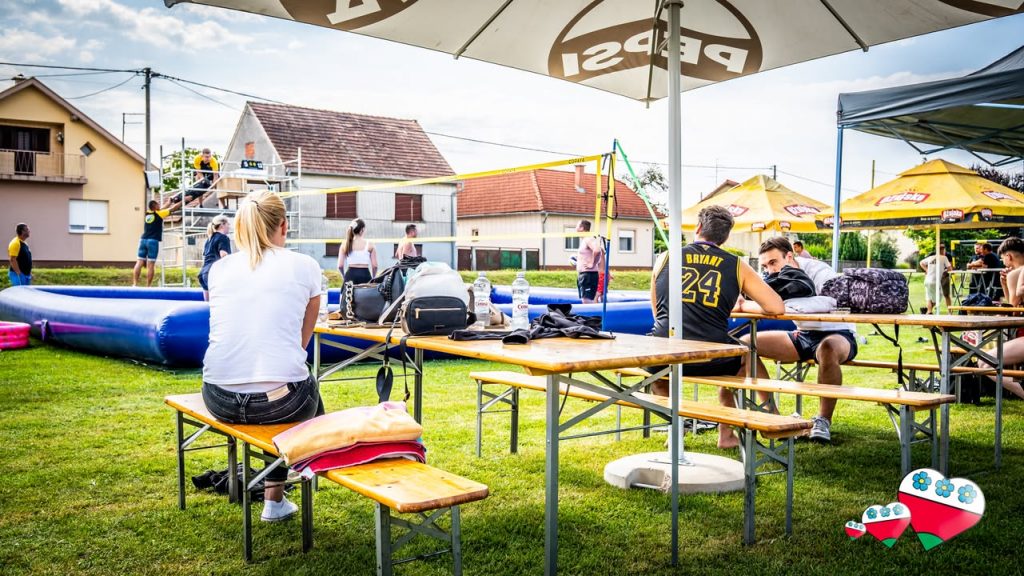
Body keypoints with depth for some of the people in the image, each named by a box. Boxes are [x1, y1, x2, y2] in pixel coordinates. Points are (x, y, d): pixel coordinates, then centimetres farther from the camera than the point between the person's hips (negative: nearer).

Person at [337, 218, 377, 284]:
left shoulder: (345, 244, 5)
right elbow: (374, 266, -2)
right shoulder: (369, 244, 0)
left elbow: (340, 266, 1)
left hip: (350, 275, 2)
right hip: (365, 275, -2)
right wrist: (372, 278, 15)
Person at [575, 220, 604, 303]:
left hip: (588, 274, -10)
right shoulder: (584, 240, 17)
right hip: (582, 274, 10)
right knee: (584, 300, 11)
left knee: (587, 301, -13)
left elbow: (597, 250, -31)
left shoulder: (588, 239, -12)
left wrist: (592, 264, -23)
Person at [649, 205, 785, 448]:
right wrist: (743, 306, 25)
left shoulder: (665, 258, 12)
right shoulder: (736, 266, 9)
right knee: (742, 357, 35)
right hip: (710, 360, 0)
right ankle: (726, 434, 38)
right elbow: (777, 307, 6)